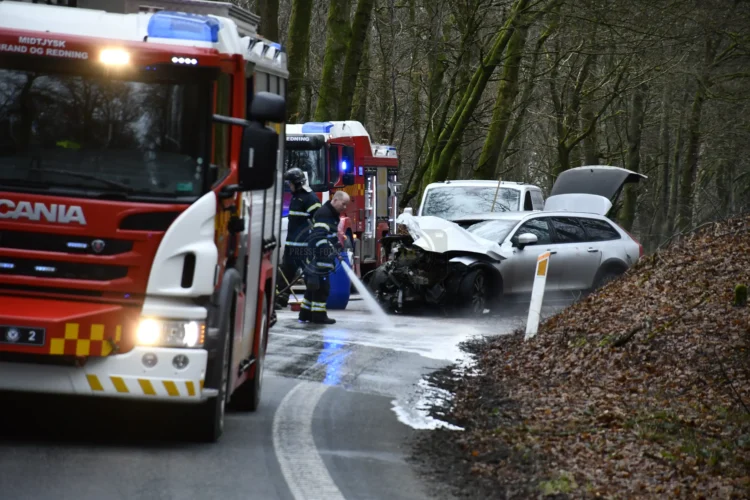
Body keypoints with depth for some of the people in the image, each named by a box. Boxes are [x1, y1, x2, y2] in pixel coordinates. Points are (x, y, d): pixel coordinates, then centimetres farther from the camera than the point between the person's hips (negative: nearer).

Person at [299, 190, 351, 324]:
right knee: (321, 286, -8)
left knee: (313, 286, 14)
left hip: (323, 259, 11)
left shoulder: (333, 214, 17)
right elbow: (319, 236, -27)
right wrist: (330, 250, -31)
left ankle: (306, 313, 19)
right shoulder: (324, 214, -17)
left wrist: (337, 246, 17)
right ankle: (318, 315, -6)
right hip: (319, 258, -11)